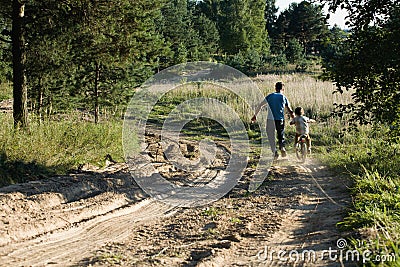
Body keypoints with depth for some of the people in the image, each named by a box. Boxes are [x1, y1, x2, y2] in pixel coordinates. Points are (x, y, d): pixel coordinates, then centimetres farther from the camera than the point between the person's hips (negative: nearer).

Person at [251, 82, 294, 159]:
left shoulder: (269, 96, 8)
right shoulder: (284, 98, 6)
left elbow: (260, 106, 7)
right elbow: (290, 111, 3)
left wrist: (255, 115, 15)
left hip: (270, 120, 0)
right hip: (280, 120, 0)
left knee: (271, 136, 9)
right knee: (281, 135, 16)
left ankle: (274, 152, -3)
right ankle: (282, 147, -8)